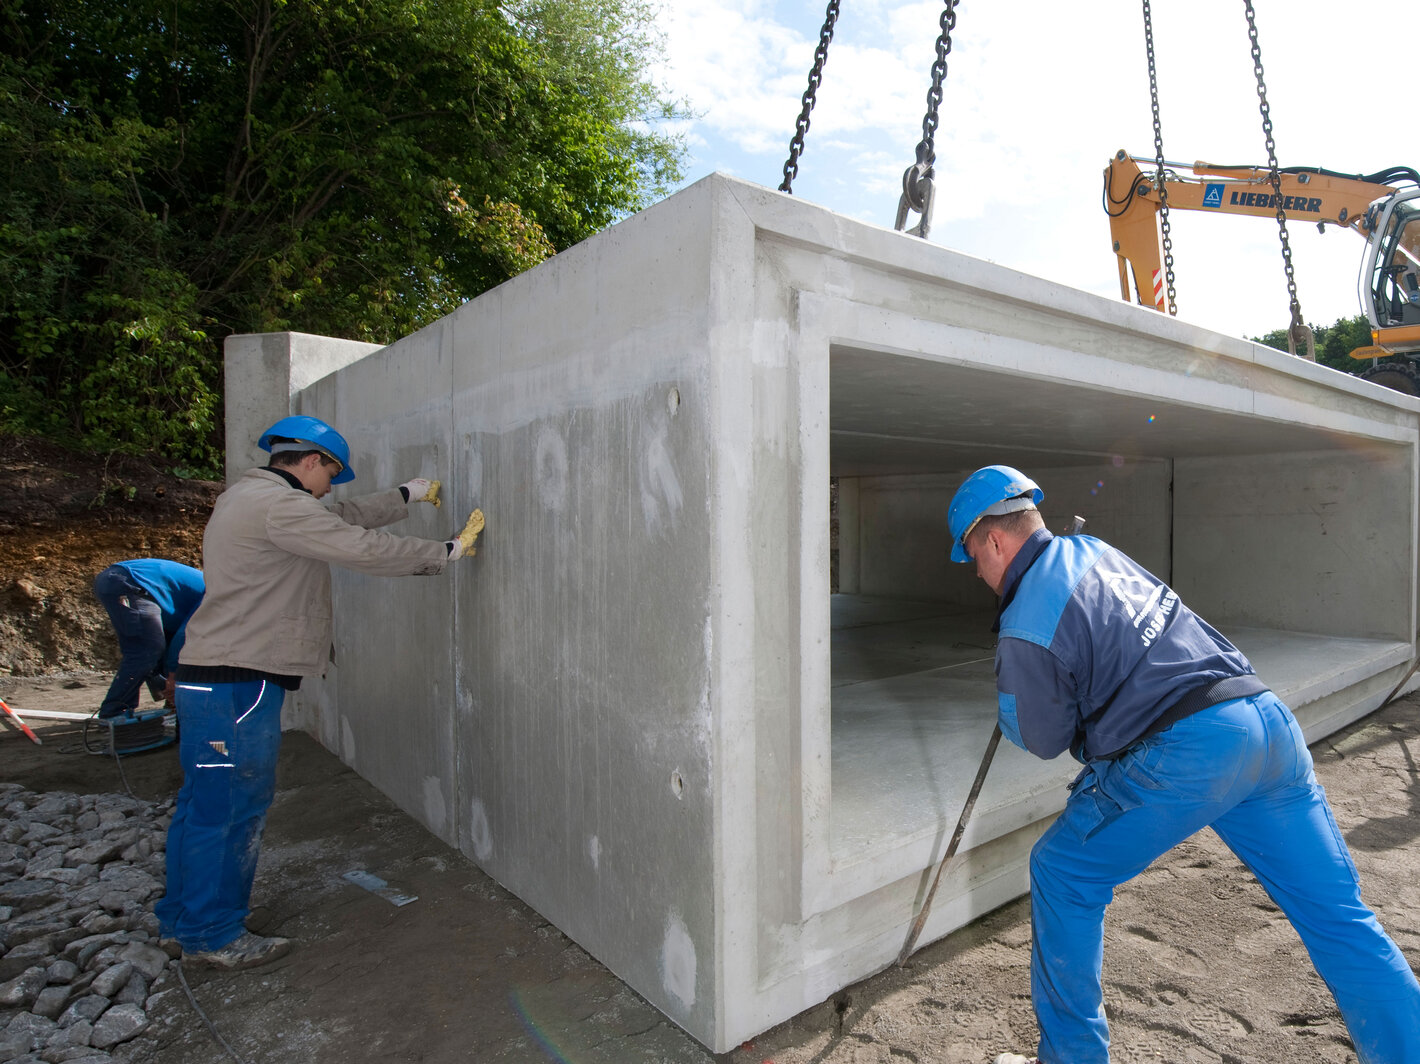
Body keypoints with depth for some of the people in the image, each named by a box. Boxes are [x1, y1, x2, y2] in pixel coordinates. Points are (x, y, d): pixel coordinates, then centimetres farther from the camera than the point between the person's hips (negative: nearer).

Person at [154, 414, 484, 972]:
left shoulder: (247, 497, 17)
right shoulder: (279, 504, -17)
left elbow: (346, 518, 23)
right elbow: (366, 549, -20)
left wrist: (405, 495, 28)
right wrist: (446, 551, -11)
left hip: (209, 675, 11)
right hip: (239, 681, -11)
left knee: (203, 802, 20)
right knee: (232, 807, 1)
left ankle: (182, 916, 35)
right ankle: (214, 936, 16)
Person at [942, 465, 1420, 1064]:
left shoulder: (1025, 629, -10)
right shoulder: (1092, 548, 13)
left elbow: (1043, 739, 2)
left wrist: (1006, 701, 21)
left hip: (1185, 754, -8)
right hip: (1269, 722, 8)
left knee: (1062, 873, 10)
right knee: (1340, 919, 18)